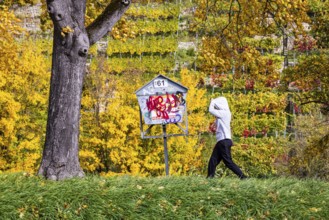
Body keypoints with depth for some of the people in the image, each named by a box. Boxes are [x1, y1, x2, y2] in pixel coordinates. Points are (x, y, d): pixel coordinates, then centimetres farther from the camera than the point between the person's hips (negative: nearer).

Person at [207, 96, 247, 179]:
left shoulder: (224, 113, -11)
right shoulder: (223, 114, 16)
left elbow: (211, 110, -9)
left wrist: (212, 102, 7)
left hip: (224, 141, -10)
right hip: (221, 141, 10)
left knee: (228, 162, -11)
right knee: (213, 161, 7)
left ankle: (242, 176, -12)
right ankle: (210, 177, 7)